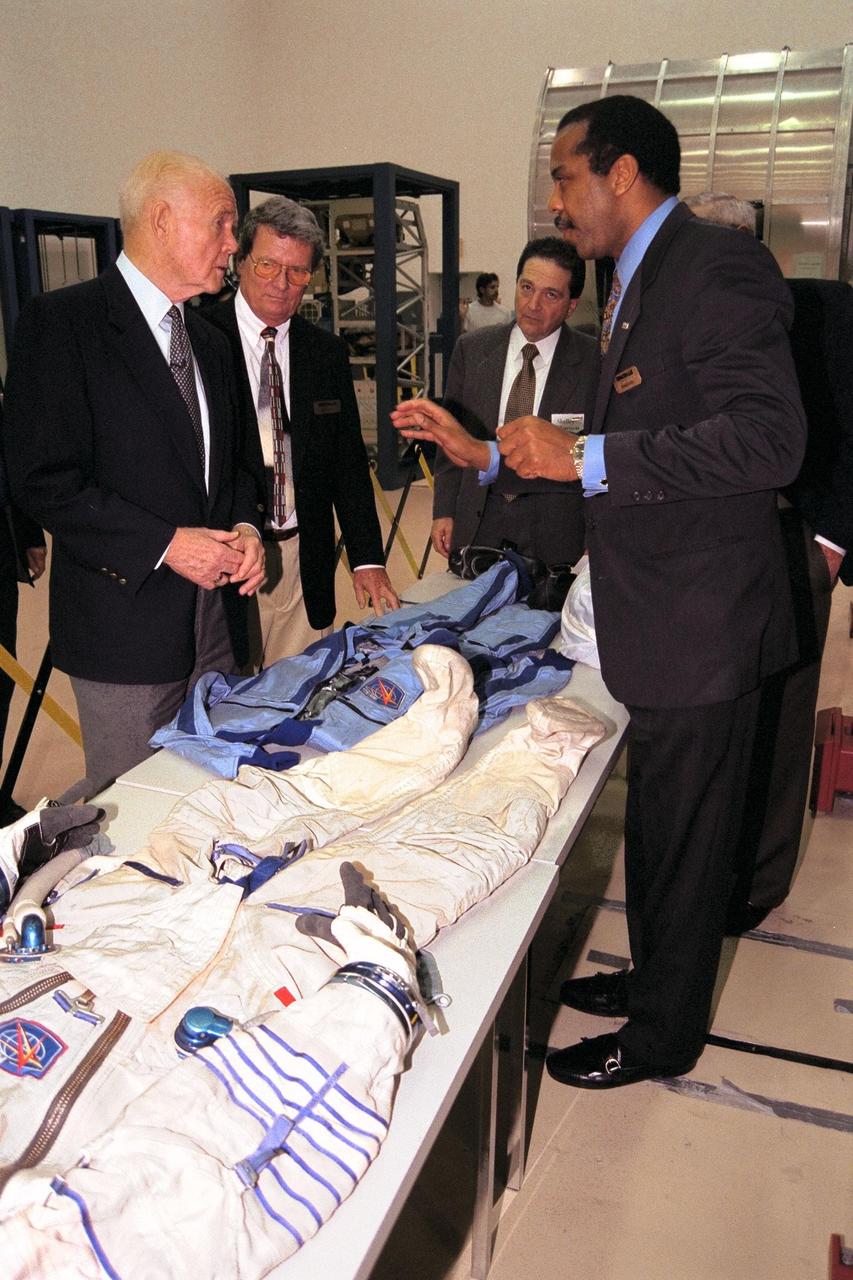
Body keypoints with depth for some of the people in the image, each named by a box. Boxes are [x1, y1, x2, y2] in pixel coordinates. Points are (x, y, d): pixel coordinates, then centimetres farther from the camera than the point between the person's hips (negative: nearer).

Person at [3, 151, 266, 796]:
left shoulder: (210, 343, 16)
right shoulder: (61, 321, -8)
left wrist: (245, 528, 0)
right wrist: (166, 544, -18)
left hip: (214, 614, 7)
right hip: (126, 618, -6)